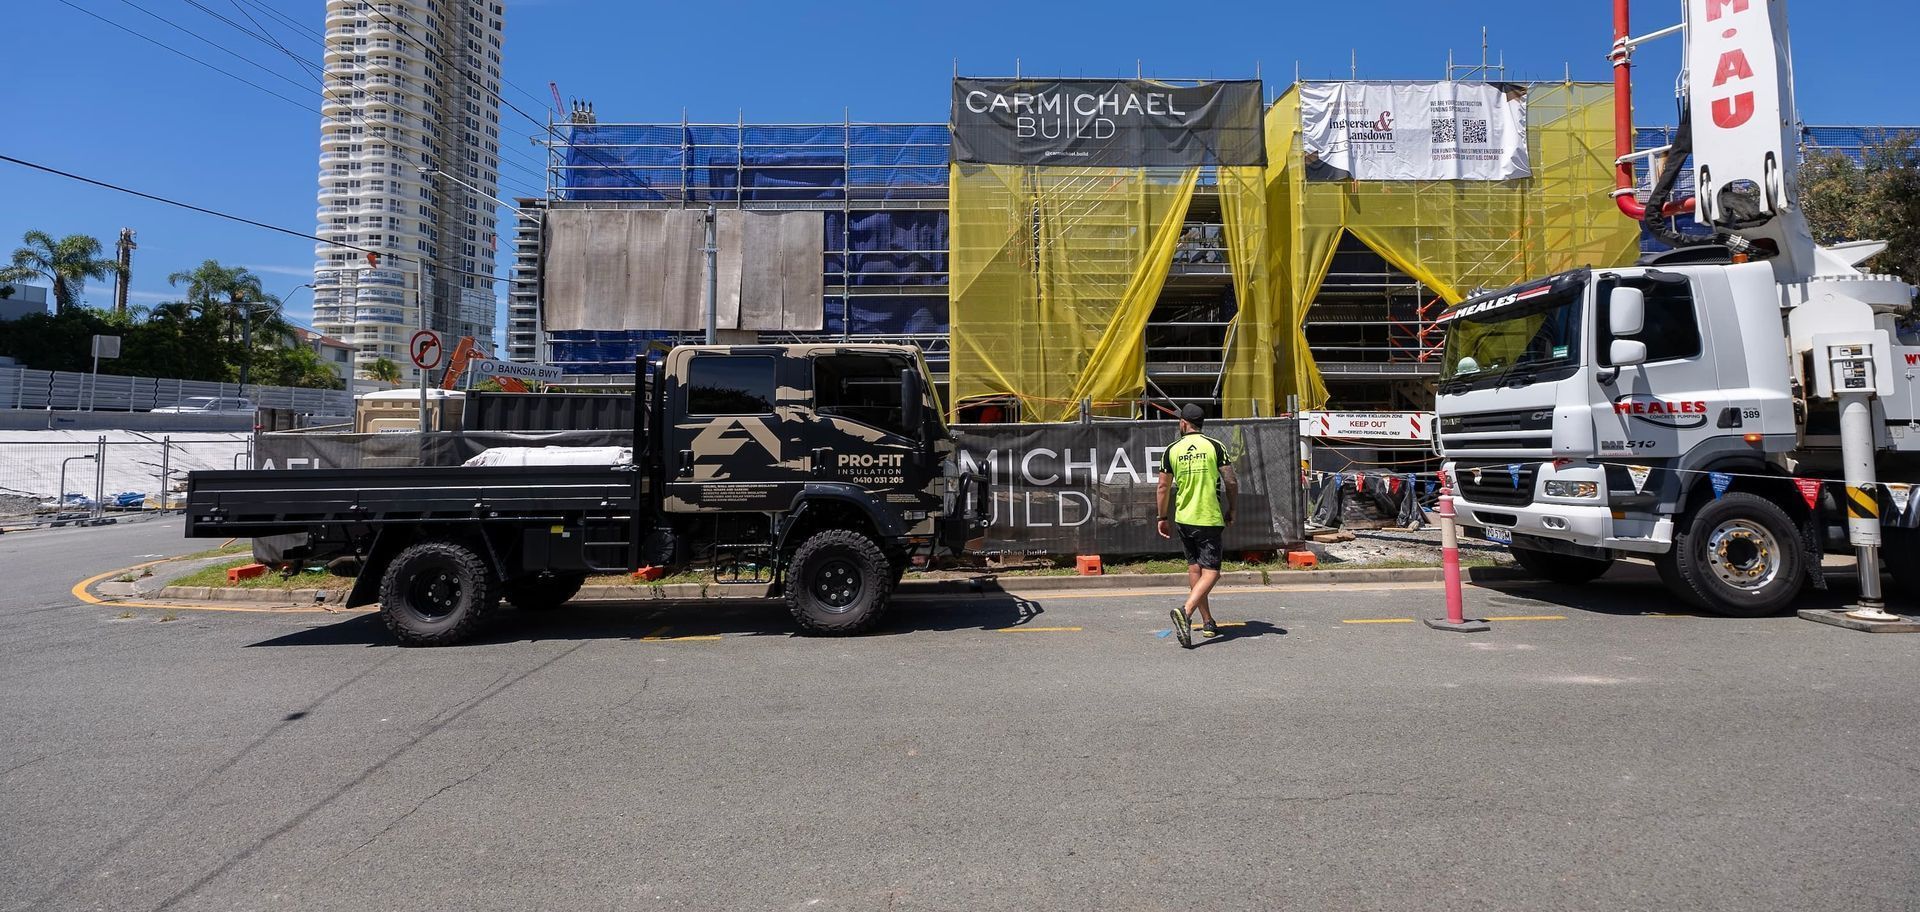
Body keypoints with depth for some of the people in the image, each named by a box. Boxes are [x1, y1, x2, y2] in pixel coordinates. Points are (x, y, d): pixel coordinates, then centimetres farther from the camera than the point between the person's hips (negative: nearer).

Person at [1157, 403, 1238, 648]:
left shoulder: (1172, 450, 2)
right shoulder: (1214, 446, -5)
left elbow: (1163, 487, 4)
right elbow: (1231, 483, -6)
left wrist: (1163, 518, 14)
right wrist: (1231, 510, 10)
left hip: (1183, 518, 3)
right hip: (1209, 519, -3)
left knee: (1194, 567, 15)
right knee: (1211, 571, -2)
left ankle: (1208, 623, 21)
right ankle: (1186, 611, -25)